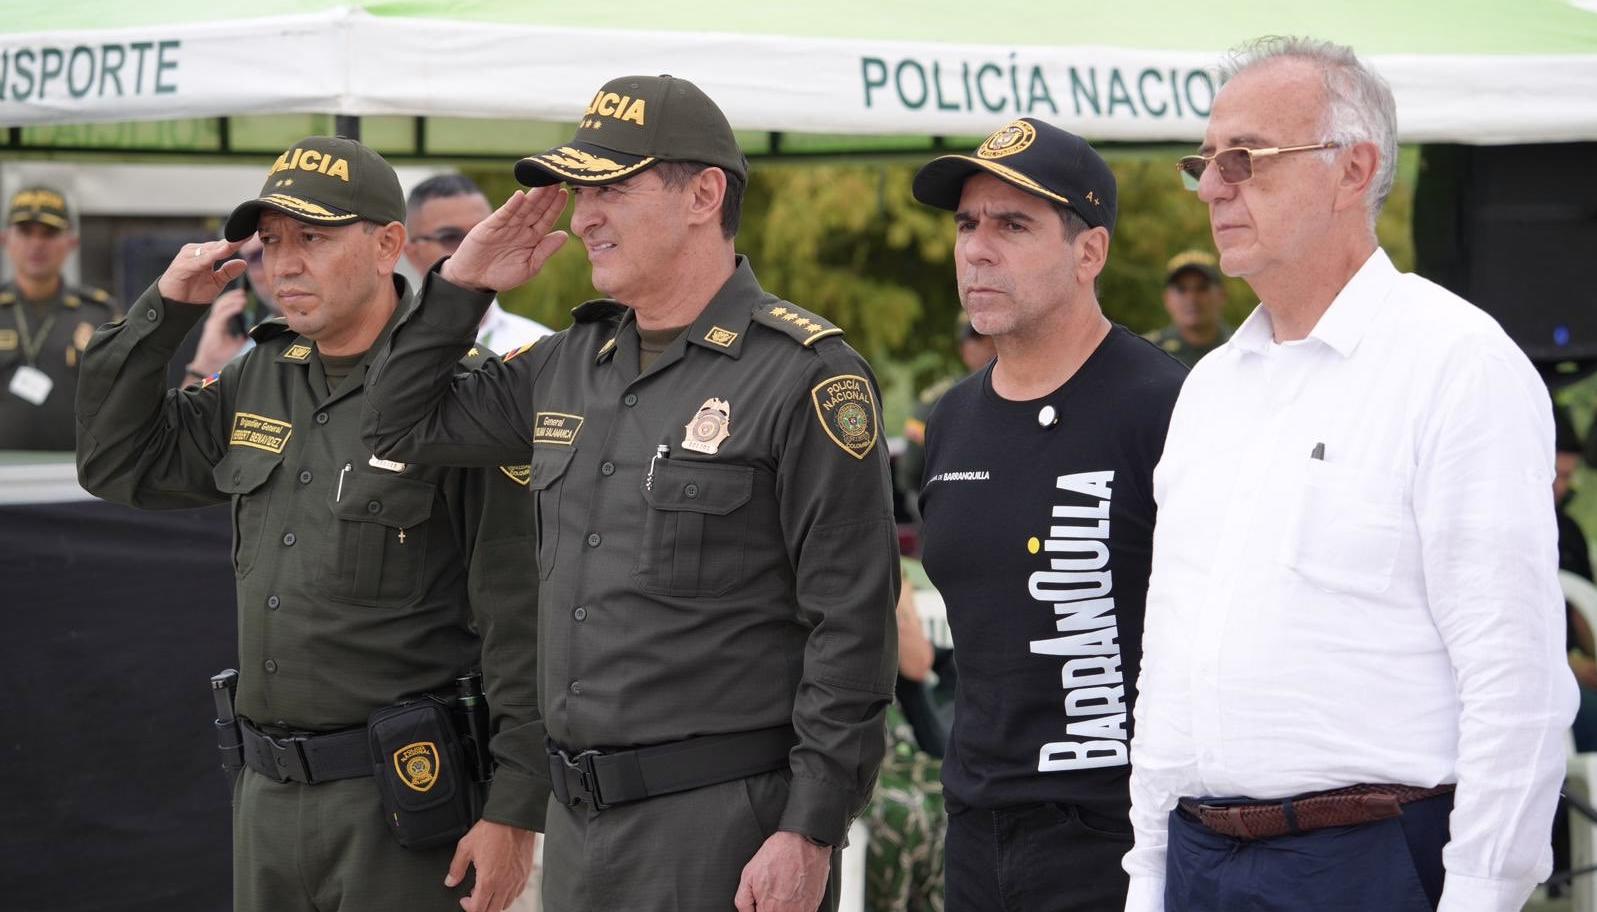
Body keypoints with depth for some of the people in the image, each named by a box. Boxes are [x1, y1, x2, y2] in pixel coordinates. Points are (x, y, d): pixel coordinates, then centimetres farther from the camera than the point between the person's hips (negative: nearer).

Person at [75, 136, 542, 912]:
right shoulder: (259, 381, 11)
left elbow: (522, 620, -15)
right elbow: (116, 463, 18)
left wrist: (512, 812, -18)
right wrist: (162, 311, 7)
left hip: (403, 793, -7)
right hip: (267, 791, 7)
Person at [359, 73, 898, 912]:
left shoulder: (807, 375, -10)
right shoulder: (569, 366, 12)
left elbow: (851, 627, -13)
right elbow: (402, 427, 25)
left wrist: (811, 834, -17)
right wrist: (460, 285, 11)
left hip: (725, 822, -7)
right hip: (579, 815, 7)